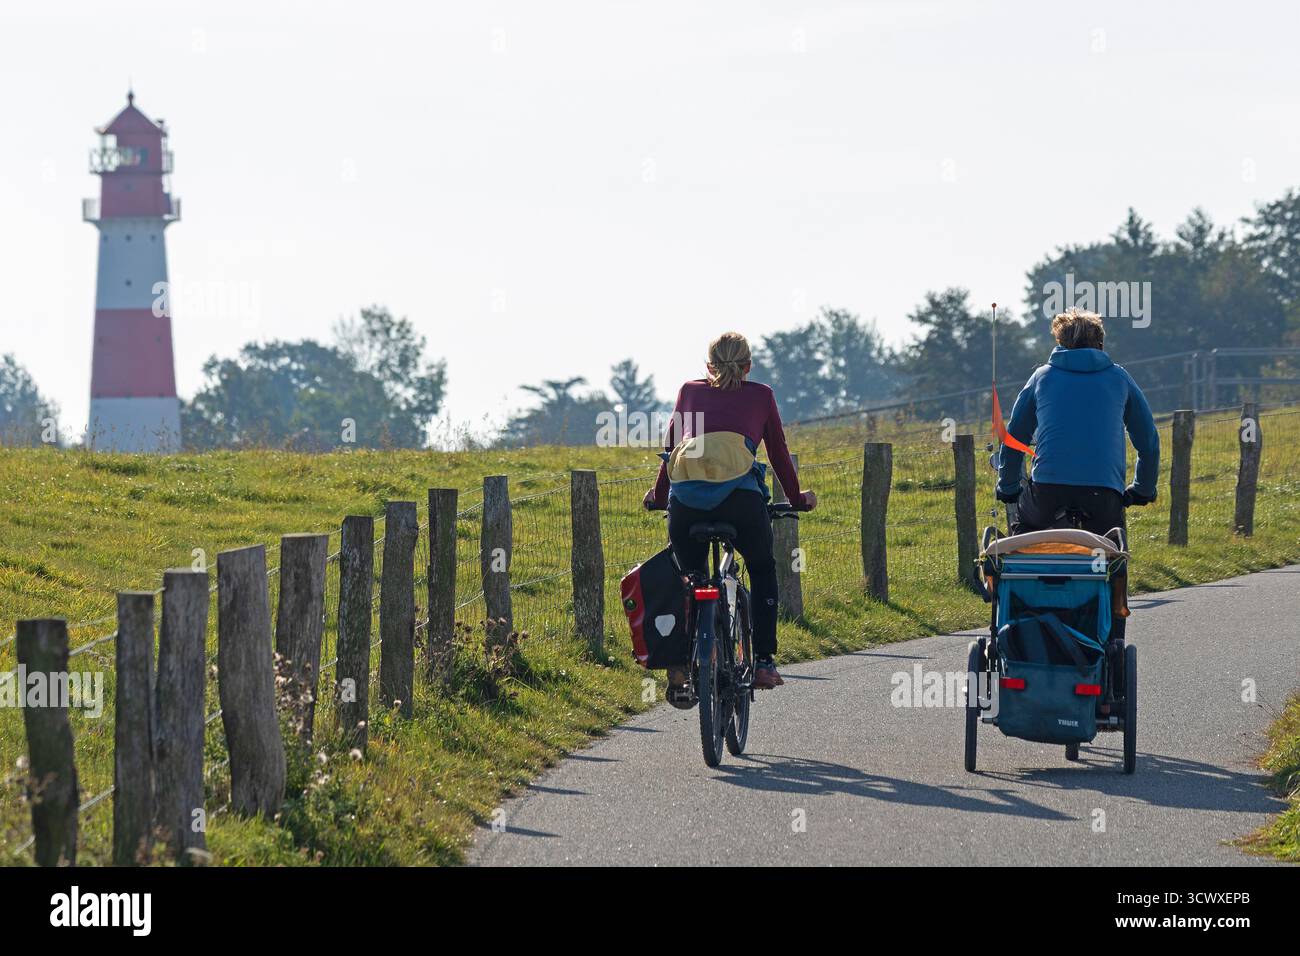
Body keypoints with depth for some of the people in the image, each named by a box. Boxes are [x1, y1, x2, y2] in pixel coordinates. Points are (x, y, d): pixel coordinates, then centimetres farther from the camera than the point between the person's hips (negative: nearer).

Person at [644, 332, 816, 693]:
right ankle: (763, 661, 15)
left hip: (685, 498, 2)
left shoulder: (690, 391, 25)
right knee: (762, 569, 24)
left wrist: (659, 495, 42)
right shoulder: (760, 395, 20)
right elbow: (779, 454, 24)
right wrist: (797, 499, 39)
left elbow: (671, 447, 28)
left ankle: (679, 663, 7)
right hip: (739, 496, -2)